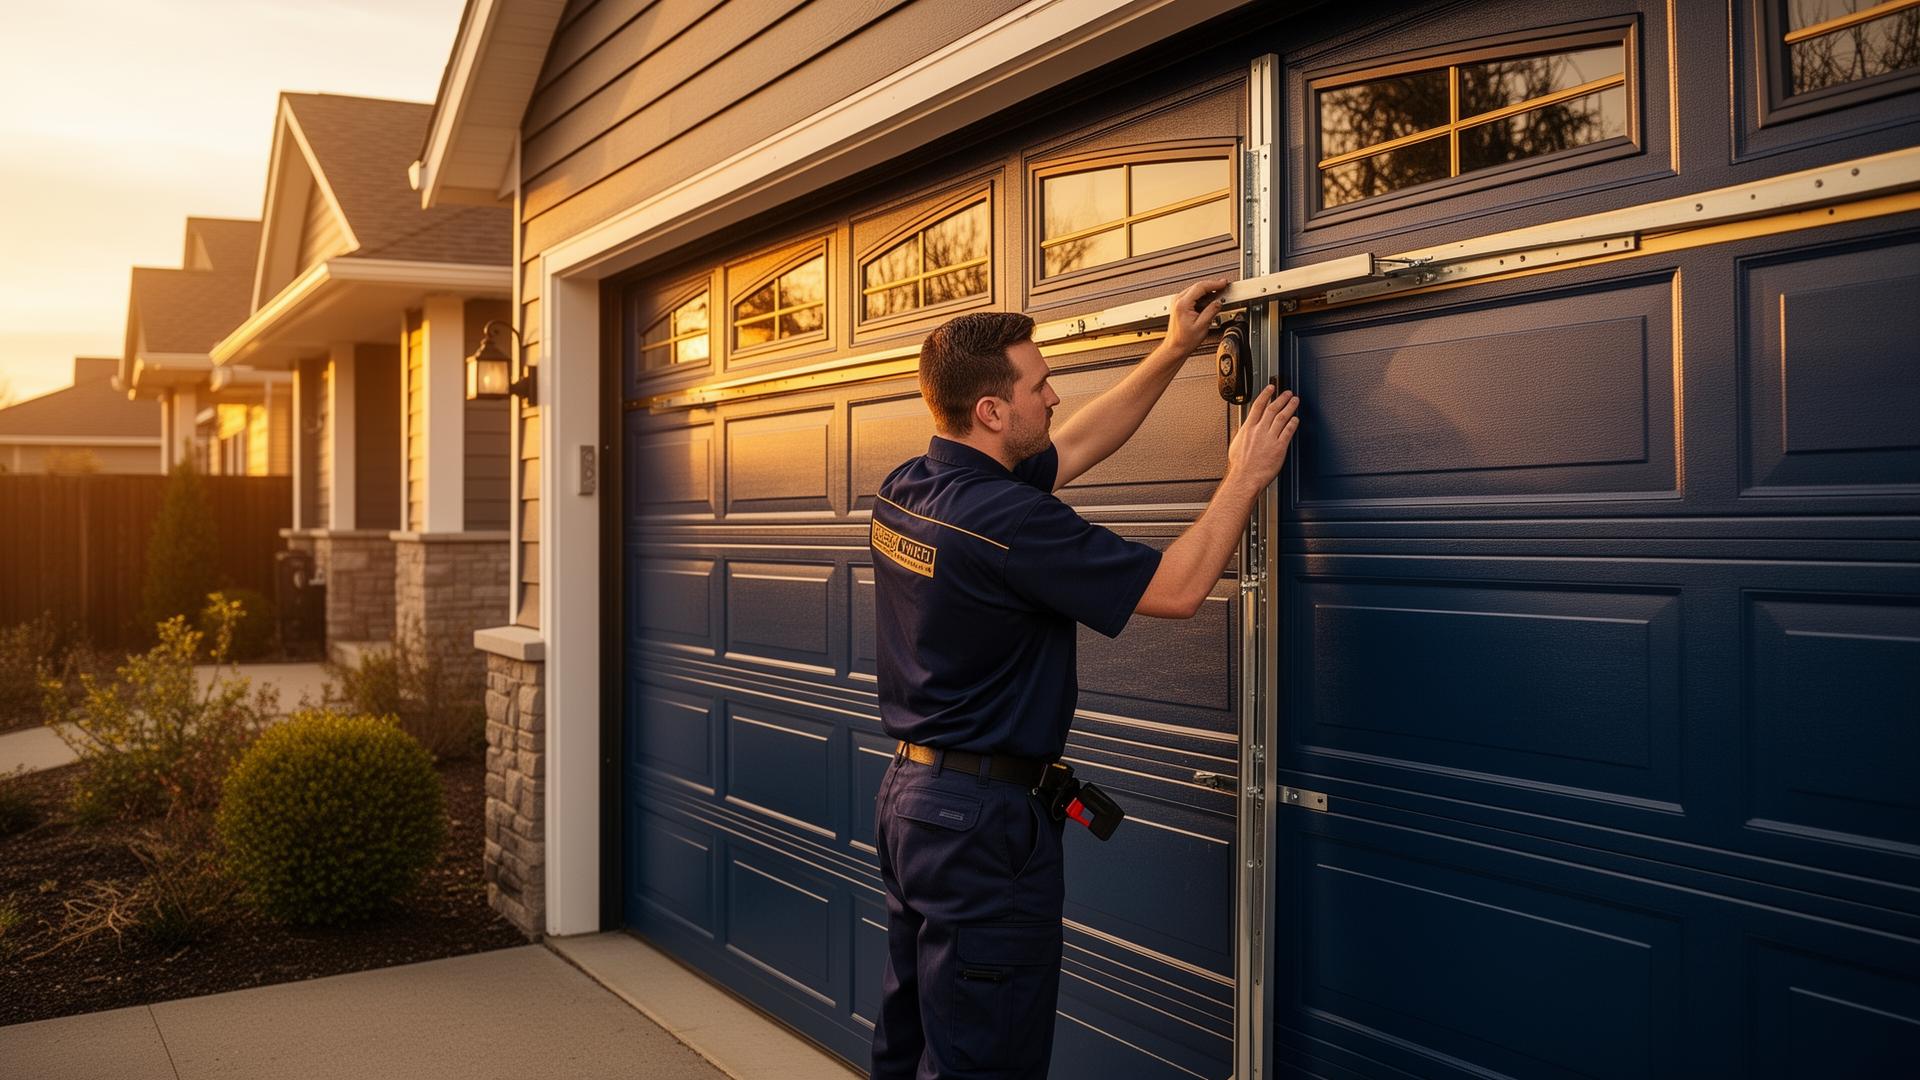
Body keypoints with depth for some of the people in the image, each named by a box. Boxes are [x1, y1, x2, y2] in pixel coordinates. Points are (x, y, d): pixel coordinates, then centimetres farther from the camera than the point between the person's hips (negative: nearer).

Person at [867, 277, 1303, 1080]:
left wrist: (1173, 352, 15)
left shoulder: (906, 491, 2)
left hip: (909, 795, 9)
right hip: (984, 816, -9)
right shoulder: (1005, 520, -24)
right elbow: (1178, 588, -18)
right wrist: (1245, 478, -5)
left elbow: (1076, 448, 14)